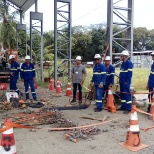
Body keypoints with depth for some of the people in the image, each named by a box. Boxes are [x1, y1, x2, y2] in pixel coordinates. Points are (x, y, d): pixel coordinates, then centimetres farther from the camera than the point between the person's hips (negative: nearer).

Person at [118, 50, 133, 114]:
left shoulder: (129, 63, -11)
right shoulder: (122, 63, 16)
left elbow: (130, 73, -16)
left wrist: (127, 82, -18)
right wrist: (120, 80, 16)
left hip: (126, 82, -9)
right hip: (122, 82, 9)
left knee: (127, 94, -7)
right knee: (122, 94, 13)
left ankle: (128, 108, -3)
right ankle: (123, 106, 23)